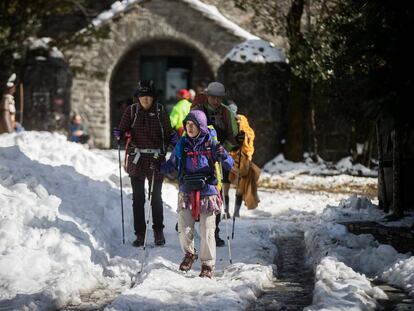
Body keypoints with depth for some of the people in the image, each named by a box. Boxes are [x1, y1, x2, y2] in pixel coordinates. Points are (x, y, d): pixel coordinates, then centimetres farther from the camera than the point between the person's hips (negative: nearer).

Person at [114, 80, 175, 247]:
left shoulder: (160, 111, 1)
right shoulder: (131, 111, 2)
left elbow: (168, 133, 7)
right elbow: (123, 129, 1)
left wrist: (173, 140, -12)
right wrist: (119, 134, -20)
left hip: (156, 159, -1)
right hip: (137, 159, 1)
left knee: (156, 197, 4)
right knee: (138, 198, 2)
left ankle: (158, 232, 20)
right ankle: (140, 233, 9)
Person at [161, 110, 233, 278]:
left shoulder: (210, 144, -3)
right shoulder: (182, 144, 5)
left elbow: (229, 165, -5)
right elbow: (172, 164, 16)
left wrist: (222, 156, -26)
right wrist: (158, 168, -2)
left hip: (207, 191, -2)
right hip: (186, 192, 2)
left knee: (207, 231, -3)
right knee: (184, 229, -5)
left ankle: (207, 264, 12)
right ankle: (189, 254, 23)